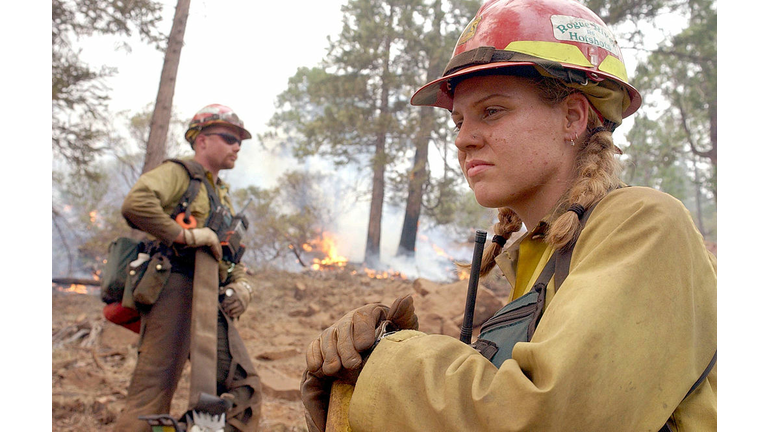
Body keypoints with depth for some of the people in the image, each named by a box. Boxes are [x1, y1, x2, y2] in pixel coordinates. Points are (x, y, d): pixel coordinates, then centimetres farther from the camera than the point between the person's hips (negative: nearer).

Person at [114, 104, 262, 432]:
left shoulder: (223, 194, 28)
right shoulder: (177, 174, 1)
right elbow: (135, 203, -20)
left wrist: (241, 284, 10)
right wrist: (187, 235, -17)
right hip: (176, 290, -8)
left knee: (244, 387, 2)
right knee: (154, 393, -11)